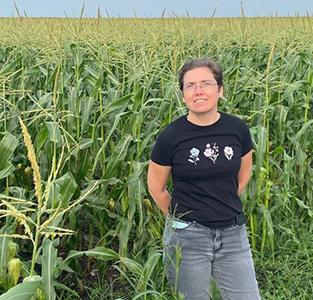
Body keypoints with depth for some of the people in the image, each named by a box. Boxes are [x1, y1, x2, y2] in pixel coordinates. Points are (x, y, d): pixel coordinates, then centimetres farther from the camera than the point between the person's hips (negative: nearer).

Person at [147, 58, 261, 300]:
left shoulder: (237, 129, -3)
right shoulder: (171, 137, -11)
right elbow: (156, 188, 1)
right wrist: (181, 218, 6)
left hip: (234, 234, 3)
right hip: (187, 236, -2)